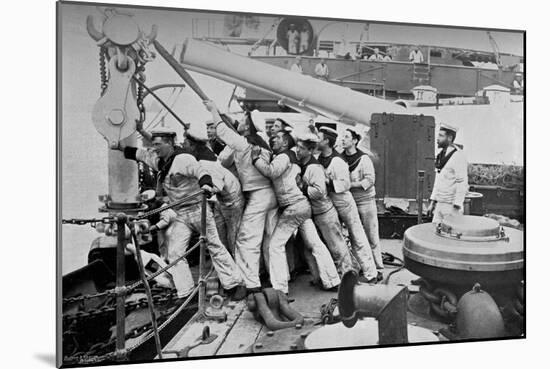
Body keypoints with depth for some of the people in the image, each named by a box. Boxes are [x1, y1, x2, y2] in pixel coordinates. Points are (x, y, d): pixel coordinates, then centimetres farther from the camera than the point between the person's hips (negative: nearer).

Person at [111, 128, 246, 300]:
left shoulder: (183, 158, -18)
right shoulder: (158, 160, 6)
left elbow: (199, 171, -33)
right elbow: (139, 153, 19)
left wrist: (206, 184, -53)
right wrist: (120, 146, 9)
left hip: (197, 208, -7)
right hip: (181, 215, 8)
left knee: (215, 247, 0)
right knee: (175, 253, 0)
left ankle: (235, 284, 13)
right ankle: (186, 294, 6)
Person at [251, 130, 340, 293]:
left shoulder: (283, 157, -7)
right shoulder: (291, 157, 24)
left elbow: (271, 172, -26)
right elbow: (271, 171, 16)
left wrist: (256, 158, -15)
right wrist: (260, 157, 6)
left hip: (293, 207, -9)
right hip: (303, 205, 9)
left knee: (276, 244, -4)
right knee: (314, 243, 10)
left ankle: (280, 288, -4)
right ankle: (331, 281, 13)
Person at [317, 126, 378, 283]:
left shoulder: (337, 161, -23)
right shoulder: (319, 159, 1)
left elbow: (345, 184, -23)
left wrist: (328, 184, -27)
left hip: (344, 203, -9)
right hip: (329, 205, 9)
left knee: (357, 238, -1)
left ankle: (370, 274, 7)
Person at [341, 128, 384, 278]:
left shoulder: (364, 158, -9)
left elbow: (370, 180, -15)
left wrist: (351, 184, -20)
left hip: (366, 201, -4)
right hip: (349, 202, 5)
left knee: (372, 237, 0)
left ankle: (378, 269, 8)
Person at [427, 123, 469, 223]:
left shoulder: (458, 156, -16)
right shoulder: (441, 155, 11)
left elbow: (462, 184, -19)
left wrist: (456, 209, -22)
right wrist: (432, 202, 14)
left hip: (452, 206, -8)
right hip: (440, 204, 8)